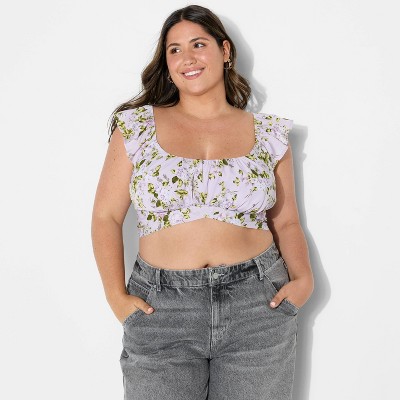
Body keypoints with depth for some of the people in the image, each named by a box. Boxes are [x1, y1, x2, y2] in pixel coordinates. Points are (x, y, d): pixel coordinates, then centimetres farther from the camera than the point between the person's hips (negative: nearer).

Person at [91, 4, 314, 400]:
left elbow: (286, 223, 10)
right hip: (160, 308, 0)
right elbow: (106, 218, 3)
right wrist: (117, 297, -7)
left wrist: (303, 279, -6)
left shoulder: (268, 134, 6)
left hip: (259, 305, 1)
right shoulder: (136, 126, 2)